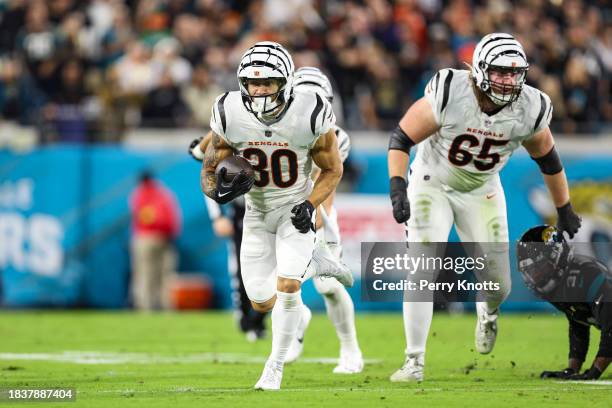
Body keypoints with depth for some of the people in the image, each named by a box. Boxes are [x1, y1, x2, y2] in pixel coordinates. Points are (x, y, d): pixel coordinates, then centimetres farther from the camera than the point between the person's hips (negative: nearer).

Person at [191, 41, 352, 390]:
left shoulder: (311, 117, -22)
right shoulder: (230, 116, -19)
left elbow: (333, 170, -6)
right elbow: (209, 171, -7)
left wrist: (310, 204, -22)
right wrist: (218, 188, -31)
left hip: (296, 211, -3)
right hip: (257, 213, 3)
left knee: (287, 286, -19)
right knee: (262, 302, 4)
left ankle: (276, 366, 2)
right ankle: (313, 263, 33)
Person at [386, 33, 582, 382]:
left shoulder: (529, 110, -18)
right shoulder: (449, 95, -29)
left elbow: (548, 159, 0)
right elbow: (401, 138, -21)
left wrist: (565, 211, 9)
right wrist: (398, 188, -33)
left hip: (482, 192, 3)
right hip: (432, 185, -3)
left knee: (499, 284, 3)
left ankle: (488, 312, 42)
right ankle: (415, 362, -7)